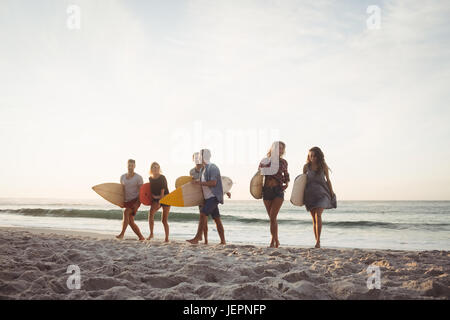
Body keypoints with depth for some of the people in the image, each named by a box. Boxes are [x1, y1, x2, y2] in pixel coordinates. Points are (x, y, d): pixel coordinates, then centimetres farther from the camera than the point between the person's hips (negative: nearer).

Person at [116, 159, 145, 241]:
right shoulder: (123, 177, 8)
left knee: (126, 212, -30)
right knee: (130, 221, 1)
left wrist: (137, 203, -19)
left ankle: (122, 234, -32)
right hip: (127, 201, 6)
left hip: (135, 201, -6)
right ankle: (141, 237, 14)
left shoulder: (138, 177, -7)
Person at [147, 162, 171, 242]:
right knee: (151, 212, -24)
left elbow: (162, 191, -20)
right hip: (156, 199, 4)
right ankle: (151, 234, -15)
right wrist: (153, 196, -9)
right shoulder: (150, 178, 1)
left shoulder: (162, 178, -15)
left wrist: (160, 202, -25)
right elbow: (151, 190, 10)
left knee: (164, 220, -2)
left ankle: (167, 238, 13)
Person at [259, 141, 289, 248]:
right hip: (266, 190, 2)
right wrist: (261, 167, -3)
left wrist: (287, 183, 4)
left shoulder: (283, 162, 7)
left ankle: (273, 240, -8)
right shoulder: (265, 161, 7)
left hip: (278, 191, -2)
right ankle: (276, 241, 21)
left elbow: (286, 174, 21)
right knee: (272, 218, 9)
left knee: (273, 217, -14)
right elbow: (260, 175, 16)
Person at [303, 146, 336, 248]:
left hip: (321, 193, -2)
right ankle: (317, 241, 12)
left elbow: (328, 180, 10)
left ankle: (318, 241, -22)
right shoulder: (306, 166, 4)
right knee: (314, 219, 5)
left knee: (318, 215, -20)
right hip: (309, 194, 2)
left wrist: (332, 194, 10)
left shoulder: (323, 166, 1)